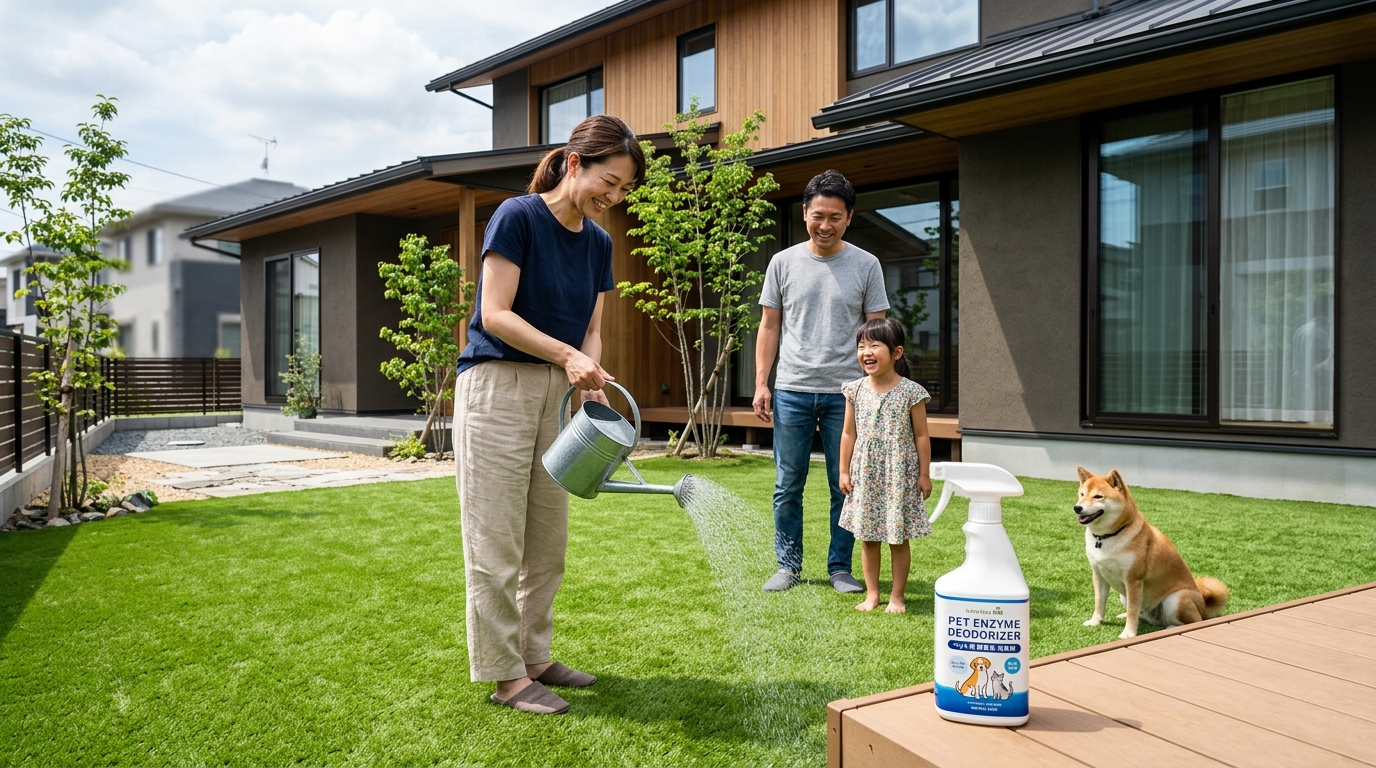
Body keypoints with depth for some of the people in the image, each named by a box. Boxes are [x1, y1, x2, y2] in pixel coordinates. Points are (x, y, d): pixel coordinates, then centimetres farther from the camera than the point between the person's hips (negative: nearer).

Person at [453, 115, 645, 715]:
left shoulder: (599, 243, 9)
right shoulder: (518, 216, -12)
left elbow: (590, 331, 8)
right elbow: (495, 314, -17)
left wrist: (592, 389, -10)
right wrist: (567, 355, -26)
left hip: (555, 393, 8)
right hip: (497, 385, -7)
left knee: (548, 541, 13)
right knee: (496, 543, 0)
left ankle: (534, 656, 26)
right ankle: (504, 674, 10)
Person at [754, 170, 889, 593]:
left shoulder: (866, 266, 3)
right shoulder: (783, 262, 5)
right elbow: (769, 327, 7)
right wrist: (761, 383, 0)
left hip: (845, 393, 0)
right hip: (791, 391, 1)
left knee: (846, 487, 6)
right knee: (788, 487, 7)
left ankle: (840, 568, 19)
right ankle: (788, 566, 20)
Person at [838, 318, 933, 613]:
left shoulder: (911, 392, -8)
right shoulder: (855, 390, 1)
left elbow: (921, 436, -3)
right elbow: (849, 434, 6)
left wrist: (924, 474, -4)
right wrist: (844, 471, 5)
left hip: (899, 475, -3)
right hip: (865, 475, 3)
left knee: (898, 539, 5)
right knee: (868, 538, 10)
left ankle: (897, 596, 18)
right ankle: (871, 594, 22)